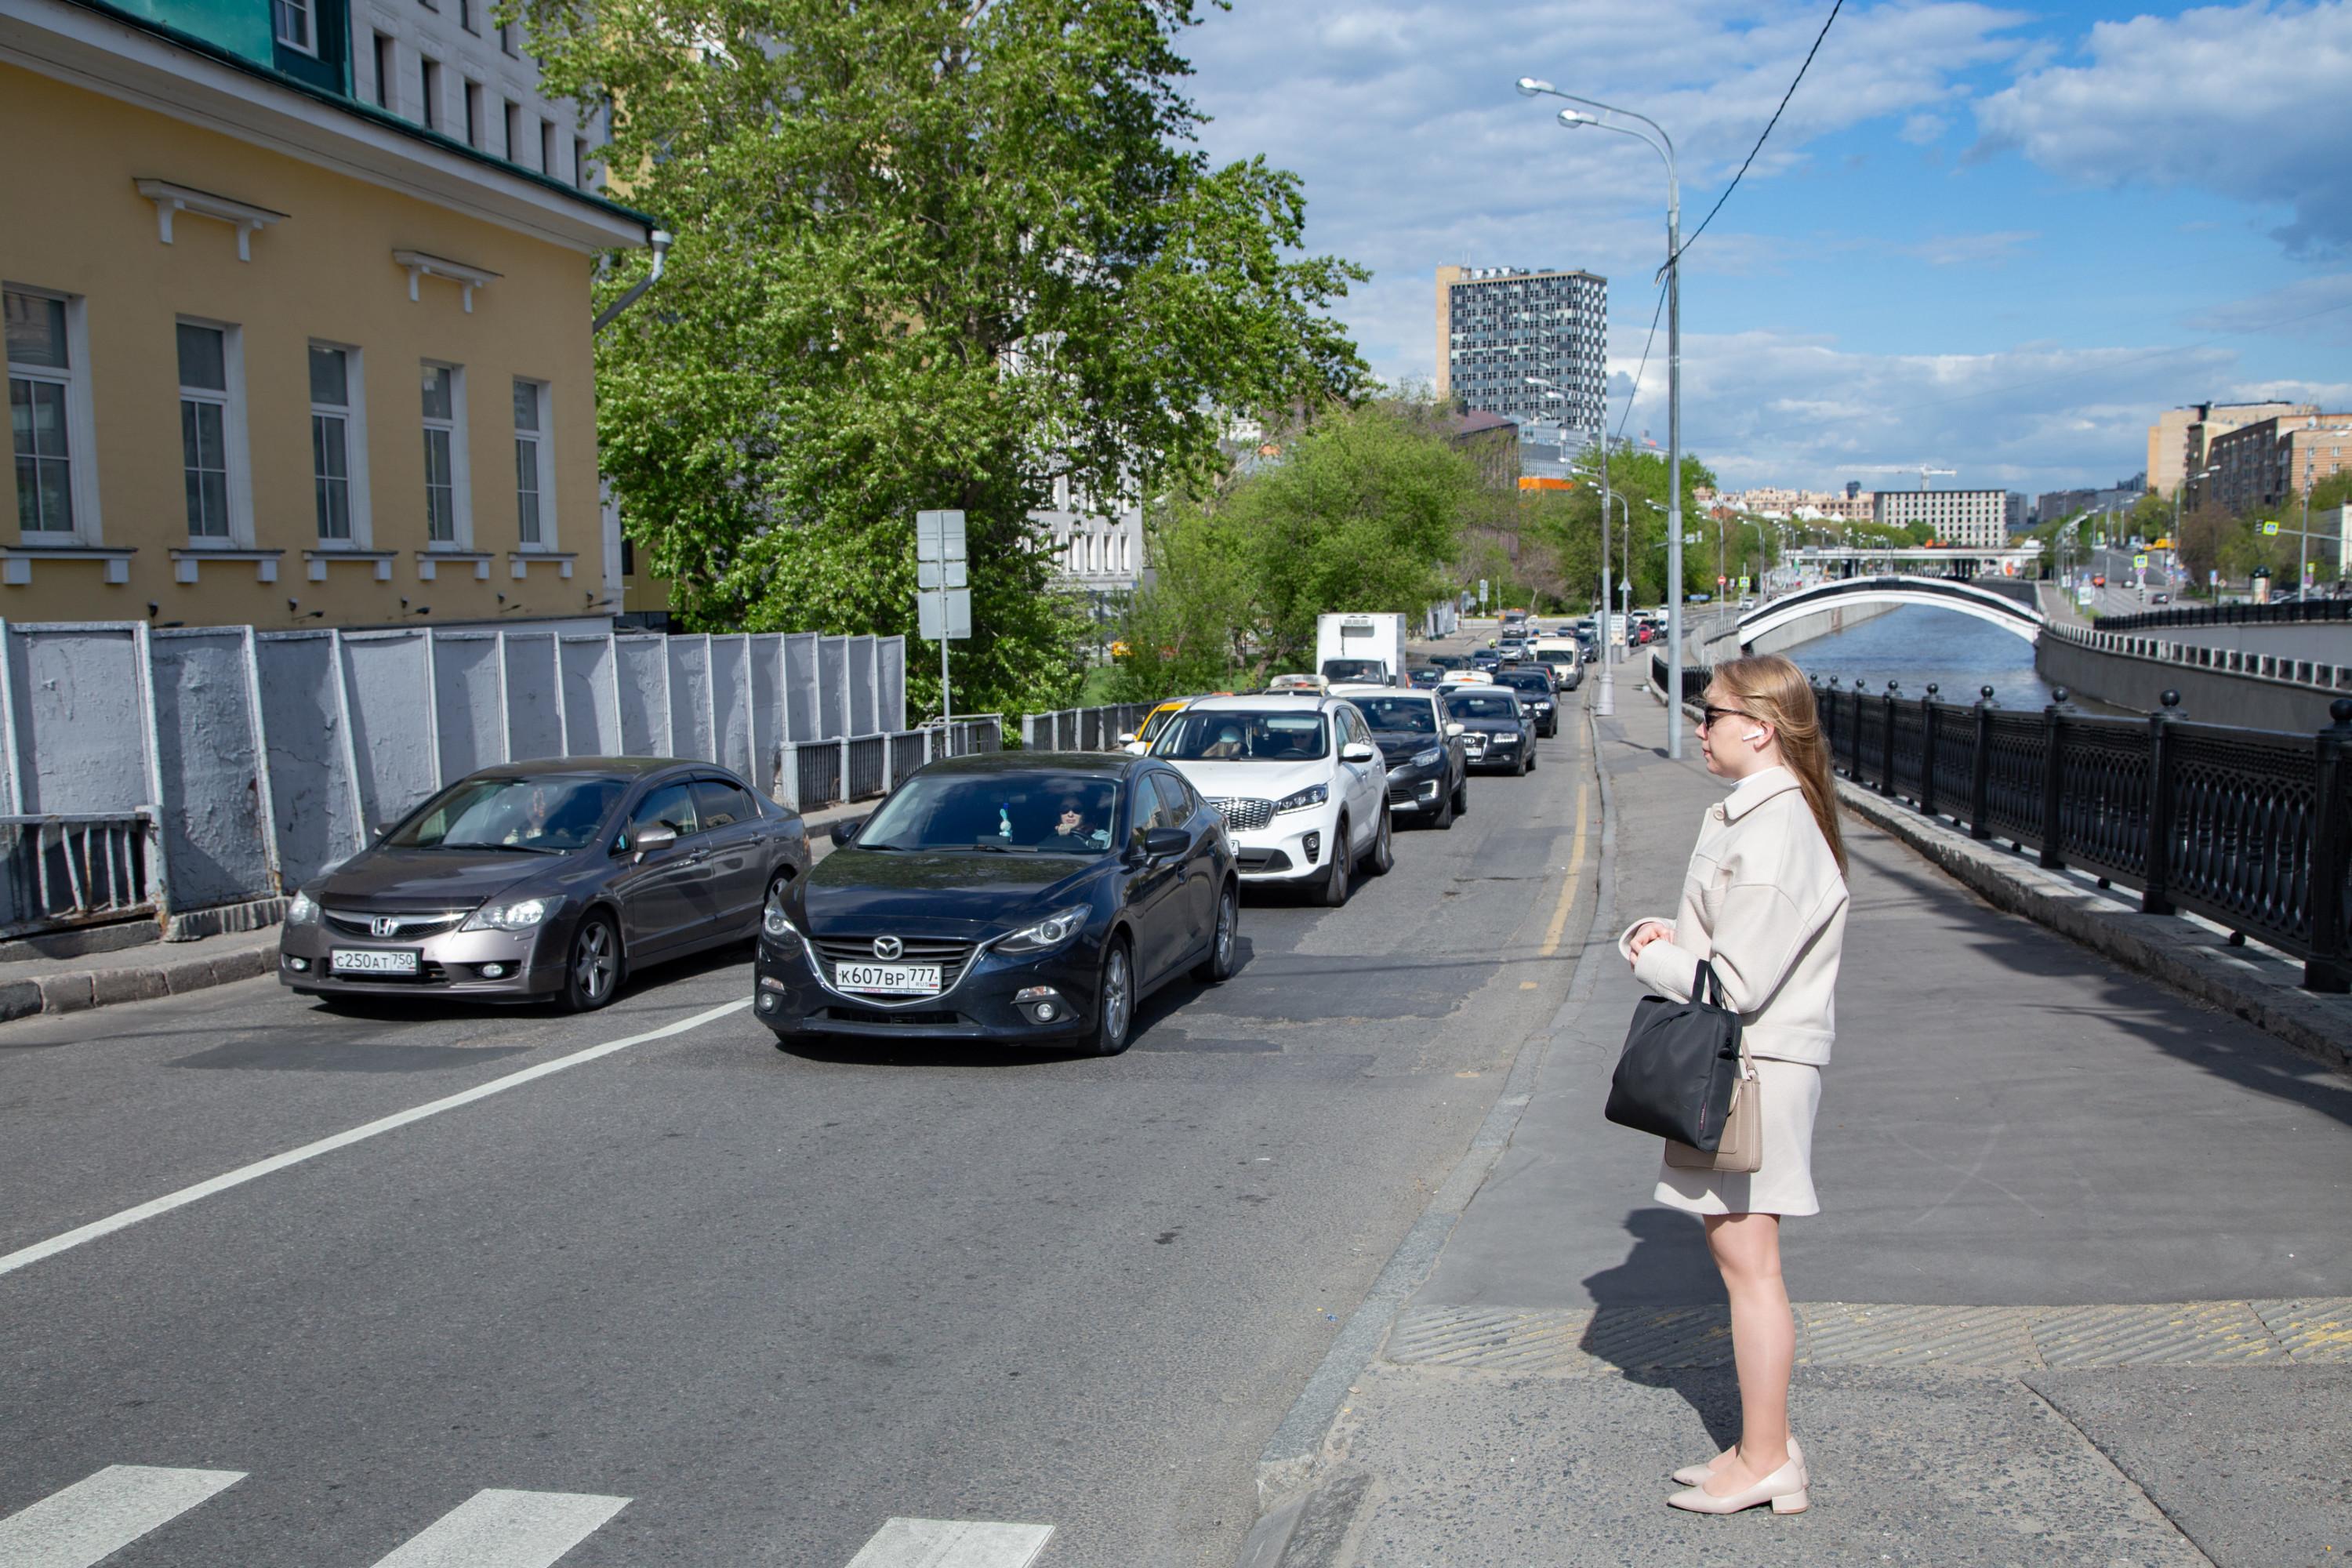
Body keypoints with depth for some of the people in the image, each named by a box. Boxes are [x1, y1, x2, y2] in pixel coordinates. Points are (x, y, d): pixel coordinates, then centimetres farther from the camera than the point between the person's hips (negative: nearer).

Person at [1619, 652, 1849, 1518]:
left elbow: (1737, 982, -23)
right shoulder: (1746, 814, 11)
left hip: (1755, 1069, -10)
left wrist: (1648, 958, -8)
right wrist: (1669, 935, 2)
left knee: (1747, 1260, -1)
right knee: (1737, 1255, 16)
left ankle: (1765, 1461, 11)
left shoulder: (1772, 833, -21)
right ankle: (1766, 1447, 27)